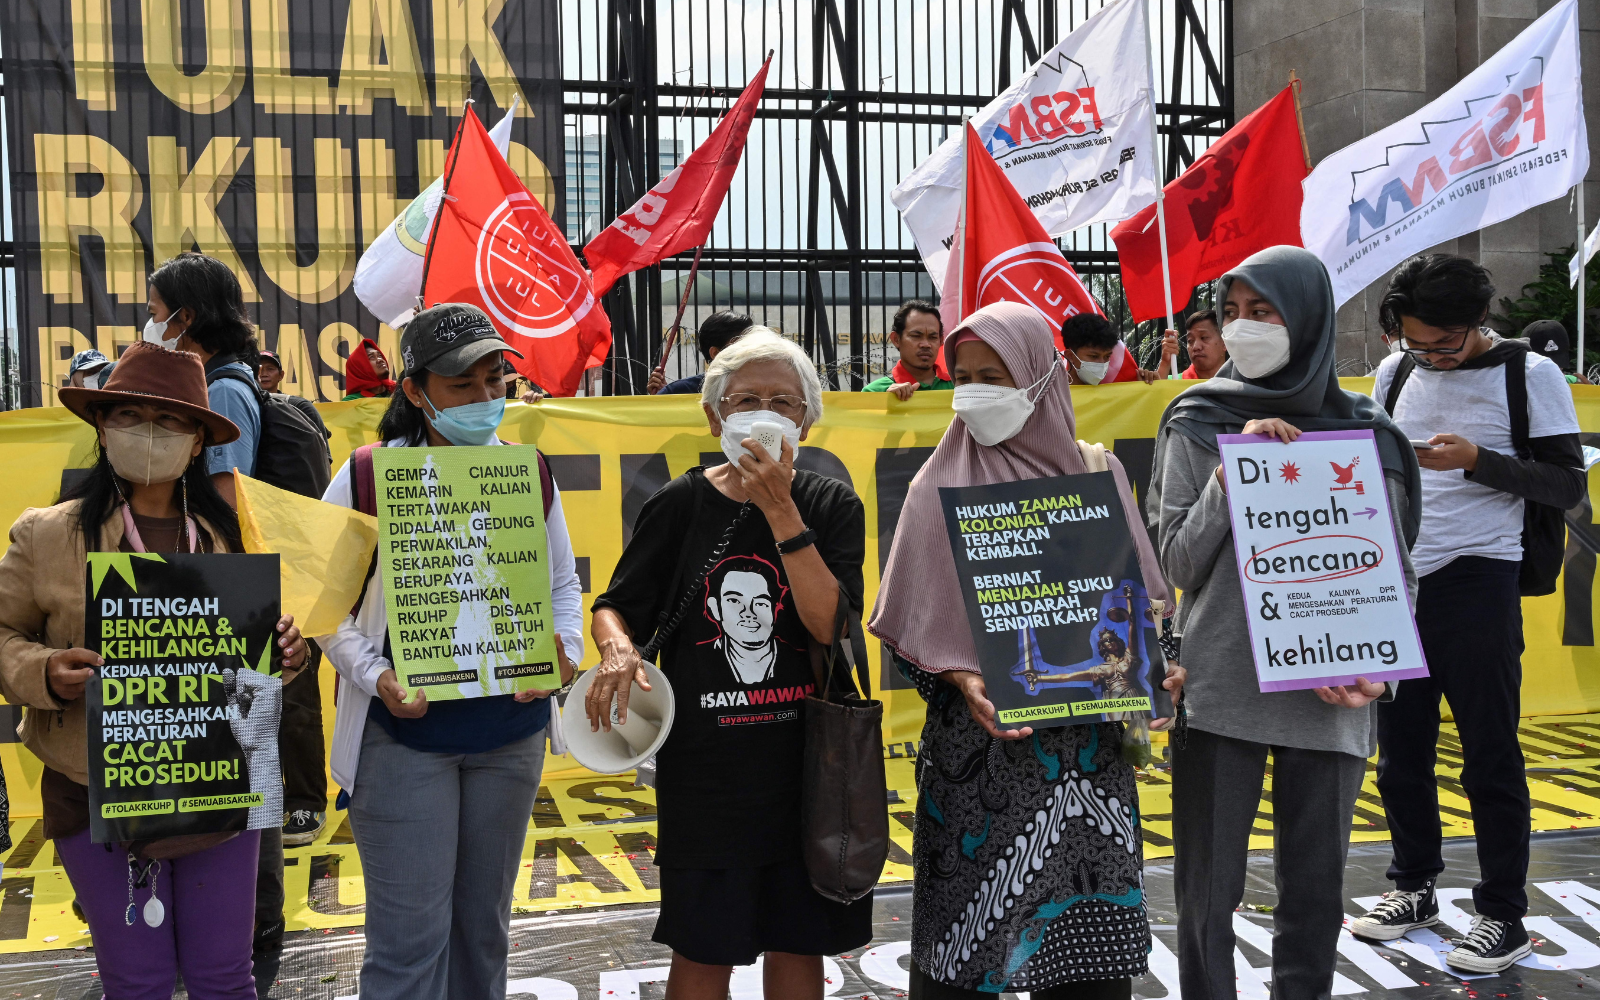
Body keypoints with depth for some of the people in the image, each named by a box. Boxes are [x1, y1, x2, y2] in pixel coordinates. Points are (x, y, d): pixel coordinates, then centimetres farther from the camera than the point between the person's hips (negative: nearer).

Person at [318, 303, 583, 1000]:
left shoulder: (529, 473, 4)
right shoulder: (367, 478, -7)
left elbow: (563, 585, 11)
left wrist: (564, 653, -7)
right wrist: (375, 676, -17)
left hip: (511, 730, 4)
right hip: (403, 733, -3)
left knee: (485, 923, 17)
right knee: (410, 936, -2)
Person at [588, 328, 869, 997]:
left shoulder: (832, 508, 0)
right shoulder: (678, 505, 1)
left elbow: (829, 624, -13)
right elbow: (615, 606, 6)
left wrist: (780, 509, -19)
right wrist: (617, 648, -17)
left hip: (808, 760, 1)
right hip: (702, 765, 0)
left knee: (799, 944, 12)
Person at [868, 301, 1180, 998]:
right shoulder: (940, 487, 2)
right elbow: (913, 626, 0)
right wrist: (962, 679, -17)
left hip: (1087, 738, 1)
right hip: (977, 739, -1)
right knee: (969, 925, 3)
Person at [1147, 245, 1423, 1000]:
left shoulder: (1366, 433, 5)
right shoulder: (1197, 423, 2)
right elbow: (1177, 564, -2)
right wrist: (1231, 471, -13)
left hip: (1326, 698, 1)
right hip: (1218, 690, -1)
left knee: (1314, 890, 9)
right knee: (1206, 889, 5)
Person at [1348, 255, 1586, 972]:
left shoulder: (1530, 374, -5)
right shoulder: (1395, 374, 8)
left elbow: (1568, 485, -7)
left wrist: (1477, 461, -20)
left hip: (1477, 582, -5)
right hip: (1397, 578, 5)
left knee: (1489, 753, 0)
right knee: (1400, 744, 11)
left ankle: (1503, 915, 12)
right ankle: (1414, 885, 27)